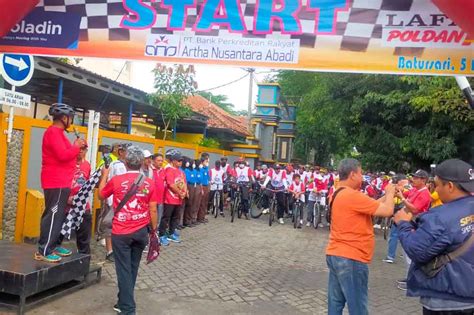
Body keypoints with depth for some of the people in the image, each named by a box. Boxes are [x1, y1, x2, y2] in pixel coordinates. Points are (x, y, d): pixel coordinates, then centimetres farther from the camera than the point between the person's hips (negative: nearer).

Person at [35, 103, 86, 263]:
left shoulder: (57, 132, 18)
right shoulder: (54, 132, -15)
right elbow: (63, 155, -24)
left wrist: (76, 146, 8)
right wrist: (76, 146, -10)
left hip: (60, 182, 11)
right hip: (56, 183, -11)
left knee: (58, 215, 14)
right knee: (53, 216, -8)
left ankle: (53, 246, 21)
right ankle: (43, 251, -3)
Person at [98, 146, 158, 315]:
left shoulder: (116, 180, -9)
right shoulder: (149, 183, -5)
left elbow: (101, 195, 10)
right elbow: (153, 210, -2)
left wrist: (105, 175, 22)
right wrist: (154, 230, 10)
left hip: (121, 232, -2)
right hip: (141, 232, 3)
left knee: (124, 269, 6)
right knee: (133, 268, 17)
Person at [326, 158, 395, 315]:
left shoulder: (338, 194, 12)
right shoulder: (353, 196, -19)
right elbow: (387, 211, -15)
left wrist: (386, 195, 17)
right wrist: (390, 193, 3)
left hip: (335, 255, 10)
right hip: (351, 259, -10)